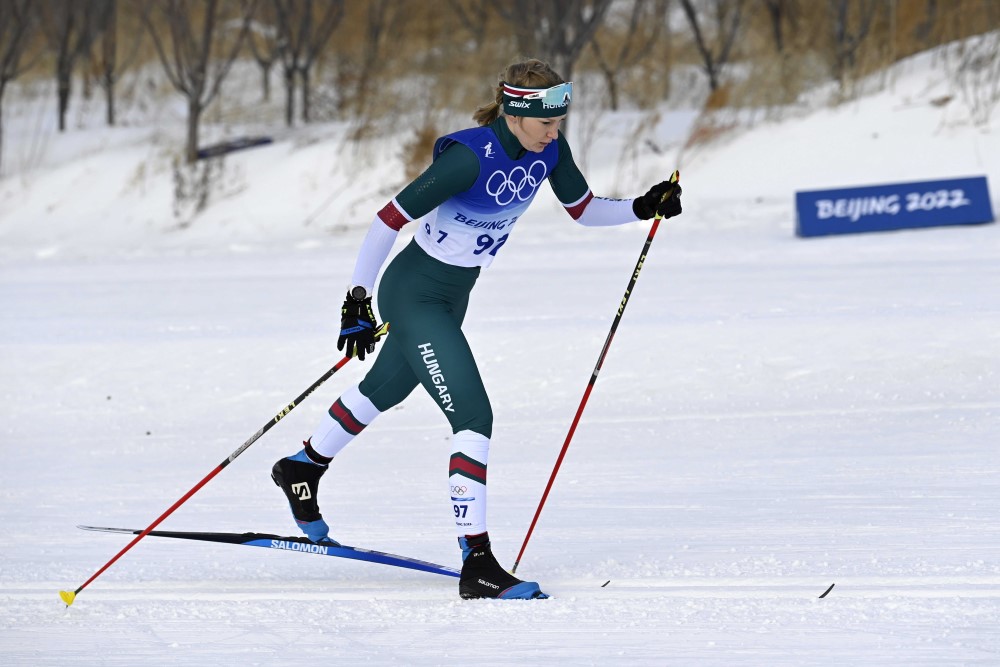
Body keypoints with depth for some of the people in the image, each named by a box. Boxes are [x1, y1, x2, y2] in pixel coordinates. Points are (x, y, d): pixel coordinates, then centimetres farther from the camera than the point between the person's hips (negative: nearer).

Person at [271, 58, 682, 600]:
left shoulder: (548, 151, -10)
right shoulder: (471, 157, -31)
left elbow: (583, 210, 6)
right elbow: (390, 219, -25)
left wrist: (644, 208, -11)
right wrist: (357, 300, -23)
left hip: (453, 293, 9)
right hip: (413, 294, -9)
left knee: (386, 389, 29)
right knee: (474, 418, -18)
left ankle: (302, 468, 55)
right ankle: (477, 565, -17)